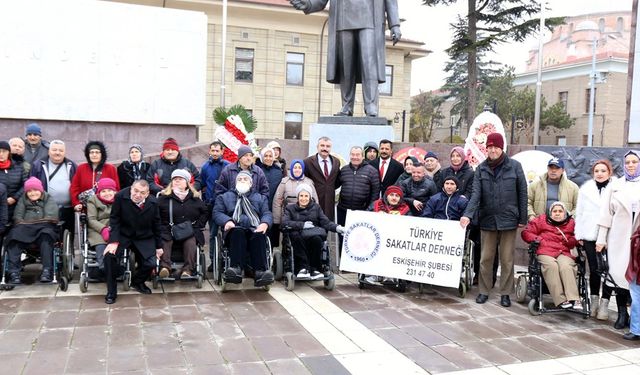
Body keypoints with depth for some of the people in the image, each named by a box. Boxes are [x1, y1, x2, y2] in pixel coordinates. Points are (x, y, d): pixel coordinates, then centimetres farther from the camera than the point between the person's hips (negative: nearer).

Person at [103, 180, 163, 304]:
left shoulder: (153, 202, -12)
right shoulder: (120, 196, -18)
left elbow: (156, 224, 0)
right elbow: (114, 219, -11)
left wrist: (159, 246, 6)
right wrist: (114, 241, -21)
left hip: (144, 237, 1)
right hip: (123, 234, -1)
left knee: (151, 264, -15)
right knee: (109, 255, -26)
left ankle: (137, 282, 23)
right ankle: (111, 292, -5)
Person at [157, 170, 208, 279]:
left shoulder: (194, 198, 14)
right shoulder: (164, 197, 8)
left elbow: (204, 212, 18)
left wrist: (197, 226, 5)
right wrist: (163, 228, -8)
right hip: (168, 231, 0)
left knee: (191, 243, -30)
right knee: (164, 241, -32)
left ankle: (187, 270, -36)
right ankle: (165, 267, -43)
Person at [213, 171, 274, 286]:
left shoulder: (260, 198, 31)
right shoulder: (224, 197, 29)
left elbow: (267, 213, 15)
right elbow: (217, 213, 13)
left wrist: (265, 223, -10)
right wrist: (227, 221, -10)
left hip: (255, 230, 1)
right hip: (235, 229, -1)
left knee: (259, 235, -35)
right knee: (238, 232, -37)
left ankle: (260, 271, -51)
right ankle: (236, 268, -53)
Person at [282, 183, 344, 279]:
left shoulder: (316, 207, 19)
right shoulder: (290, 208, 14)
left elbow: (326, 222, 5)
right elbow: (285, 222, -5)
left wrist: (337, 228, -15)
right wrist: (302, 225, -15)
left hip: (313, 236, 1)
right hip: (298, 239, -1)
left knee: (317, 238, -34)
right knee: (295, 235, -35)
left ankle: (315, 269, -20)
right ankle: (303, 268, -28)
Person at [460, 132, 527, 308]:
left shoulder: (514, 166, -1)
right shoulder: (481, 169, 3)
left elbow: (522, 193, 1)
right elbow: (476, 194, -4)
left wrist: (523, 218, -1)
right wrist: (468, 215, -18)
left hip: (508, 220, -1)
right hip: (487, 220, 2)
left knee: (507, 259, 6)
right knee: (485, 258, 8)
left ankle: (505, 293, 19)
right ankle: (484, 291, 21)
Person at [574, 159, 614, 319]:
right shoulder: (586, 189, 9)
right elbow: (580, 213, 10)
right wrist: (579, 235, 7)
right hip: (590, 236, 3)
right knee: (594, 270, 9)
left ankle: (604, 304, 6)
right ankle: (594, 302, 21)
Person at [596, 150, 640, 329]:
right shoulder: (615, 185, 10)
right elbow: (606, 213, 8)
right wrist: (601, 238, 5)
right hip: (619, 237, 1)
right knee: (618, 273, -2)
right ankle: (622, 313, 9)